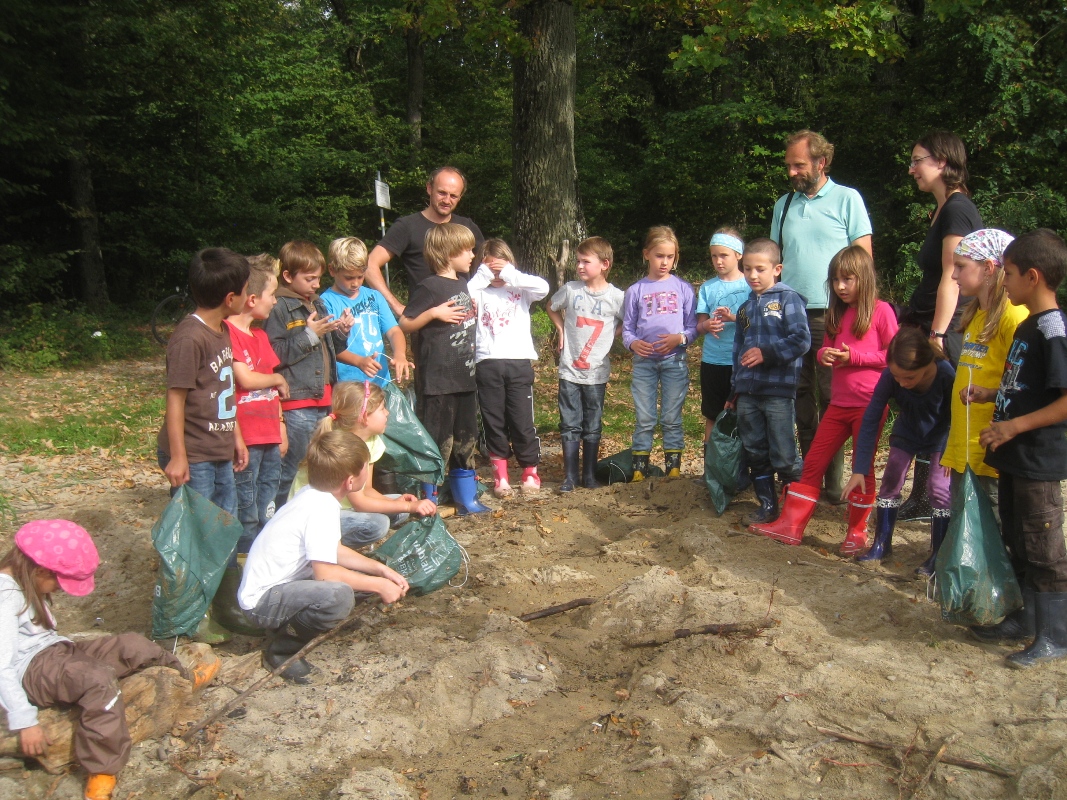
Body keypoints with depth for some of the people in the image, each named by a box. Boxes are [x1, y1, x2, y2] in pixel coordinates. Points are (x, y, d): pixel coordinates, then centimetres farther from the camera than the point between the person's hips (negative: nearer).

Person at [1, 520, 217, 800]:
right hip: (29, 671, -10)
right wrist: (24, 723, -28)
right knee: (100, 678, -34)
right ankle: (100, 772, -30)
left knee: (132, 645, 2)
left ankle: (185, 680, 28)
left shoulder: (23, 582, 8)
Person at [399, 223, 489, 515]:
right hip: (438, 380, -8)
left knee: (465, 440, 15)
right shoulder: (430, 287, -11)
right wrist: (434, 313, -22)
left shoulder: (462, 284, 13)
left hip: (464, 377, 8)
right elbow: (404, 325, -12)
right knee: (438, 442, -1)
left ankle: (466, 498, 26)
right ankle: (427, 501, 11)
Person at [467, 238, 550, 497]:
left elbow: (543, 287, -10)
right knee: (493, 422, 5)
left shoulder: (520, 290, 9)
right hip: (487, 364, 1)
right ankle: (500, 476, 15)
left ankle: (530, 473, 16)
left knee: (522, 422, 2)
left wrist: (510, 274, -6)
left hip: (519, 362, -1)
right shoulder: (480, 293, 10)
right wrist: (482, 276, -4)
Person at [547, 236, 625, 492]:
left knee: (593, 428, 9)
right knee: (570, 426, 4)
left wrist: (610, 339, -1)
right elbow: (551, 308, 17)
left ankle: (590, 475, 20)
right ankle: (569, 476, 12)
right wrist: (561, 329, 6)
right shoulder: (570, 289, -3)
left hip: (597, 373, -1)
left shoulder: (616, 297, -7)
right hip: (569, 371, 1)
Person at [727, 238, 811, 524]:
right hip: (747, 393, 7)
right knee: (755, 454, 11)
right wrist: (735, 391, 21)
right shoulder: (745, 308, 16)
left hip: (778, 392, -6)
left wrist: (767, 352, -22)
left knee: (784, 457, -3)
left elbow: (801, 339, -15)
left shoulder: (788, 299, -4)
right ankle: (767, 506, 22)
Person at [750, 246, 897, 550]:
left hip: (870, 403, -6)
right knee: (813, 462, 4)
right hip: (839, 402, 7)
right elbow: (825, 349, 20)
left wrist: (853, 356, -17)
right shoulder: (836, 314, 14)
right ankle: (791, 524, 8)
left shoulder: (880, 311, -7)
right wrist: (825, 355, -3)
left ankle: (857, 532, 17)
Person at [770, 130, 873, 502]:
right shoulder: (783, 205, 15)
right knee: (800, 395, 10)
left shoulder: (847, 199, 2)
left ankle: (834, 480, 6)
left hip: (831, 315, -4)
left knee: (831, 397, -2)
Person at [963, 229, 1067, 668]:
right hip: (1014, 457, 10)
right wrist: (989, 395, 7)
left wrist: (1016, 425, -26)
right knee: (1017, 542, 19)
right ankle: (1025, 620, 33)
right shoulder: (1027, 326, 11)